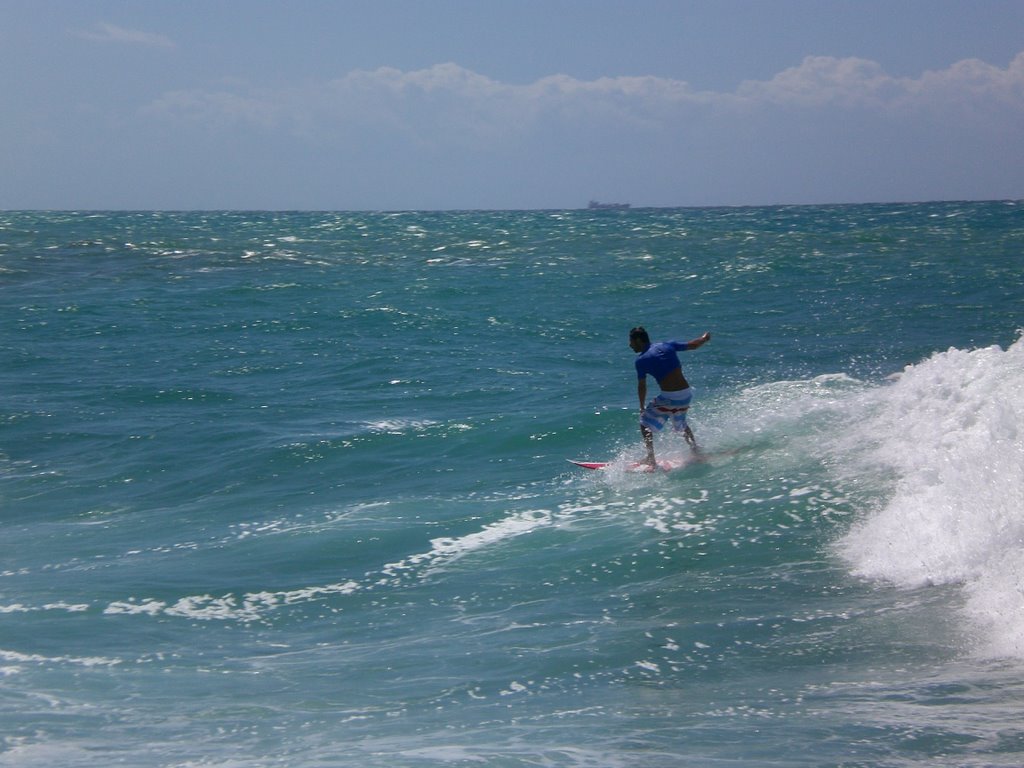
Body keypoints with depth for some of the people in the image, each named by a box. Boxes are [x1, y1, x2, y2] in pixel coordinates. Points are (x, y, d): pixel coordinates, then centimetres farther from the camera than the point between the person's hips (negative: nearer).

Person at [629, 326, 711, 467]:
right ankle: (696, 451, 34)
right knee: (681, 425, 32)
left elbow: (642, 386, -2)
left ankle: (651, 459, -2)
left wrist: (642, 407, 11)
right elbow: (693, 345, 16)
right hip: (687, 394, 6)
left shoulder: (641, 360, -4)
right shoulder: (667, 345, 9)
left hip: (669, 397, -6)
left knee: (645, 424, 7)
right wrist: (705, 339, 37)